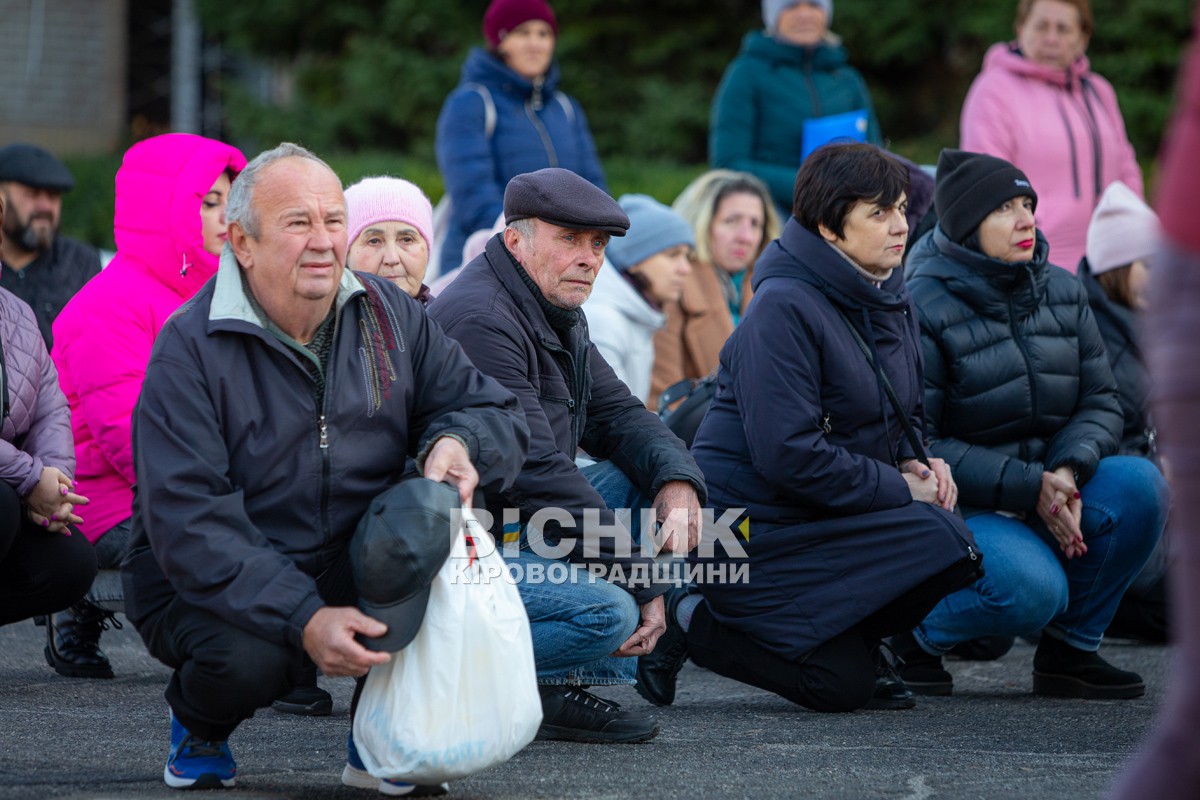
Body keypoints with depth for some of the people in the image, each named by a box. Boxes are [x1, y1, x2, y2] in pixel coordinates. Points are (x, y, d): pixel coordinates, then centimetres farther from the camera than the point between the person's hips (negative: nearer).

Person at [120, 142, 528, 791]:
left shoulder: (388, 316, 1)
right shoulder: (189, 348, -16)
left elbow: (497, 415, 5)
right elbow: (188, 523, -24)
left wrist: (456, 442, -22)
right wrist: (303, 620, -36)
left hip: (357, 568, 4)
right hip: (211, 586, -4)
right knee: (248, 658, -36)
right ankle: (200, 726, 4)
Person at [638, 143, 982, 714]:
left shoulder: (890, 302, 10)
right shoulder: (784, 309, -17)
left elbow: (899, 416, 24)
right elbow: (789, 455, -24)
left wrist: (914, 462, 0)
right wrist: (900, 488, -18)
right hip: (751, 522, -7)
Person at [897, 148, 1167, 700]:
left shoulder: (1063, 292, 5)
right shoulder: (924, 308, -15)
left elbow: (1100, 401, 6)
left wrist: (1067, 472, -17)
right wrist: (1028, 487, -23)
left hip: (1048, 495, 6)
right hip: (956, 508, -6)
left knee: (1138, 484, -21)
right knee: (1033, 589, -33)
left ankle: (1070, 649, -6)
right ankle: (912, 636, -2)